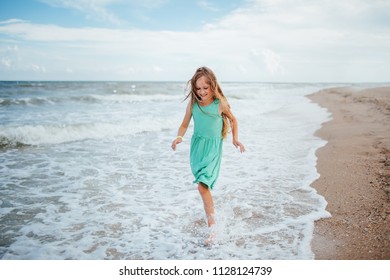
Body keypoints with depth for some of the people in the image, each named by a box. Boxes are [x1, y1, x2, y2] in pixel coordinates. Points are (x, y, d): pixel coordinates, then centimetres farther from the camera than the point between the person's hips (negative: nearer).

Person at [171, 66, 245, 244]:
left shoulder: (219, 104, -7)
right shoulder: (193, 104, 0)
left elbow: (233, 120, 10)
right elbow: (184, 125, 8)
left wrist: (235, 139, 2)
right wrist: (179, 137, -12)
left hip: (213, 147, -4)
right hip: (196, 145, 5)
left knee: (202, 184, -18)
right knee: (202, 183, 15)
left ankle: (211, 221, -13)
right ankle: (210, 207, 35)